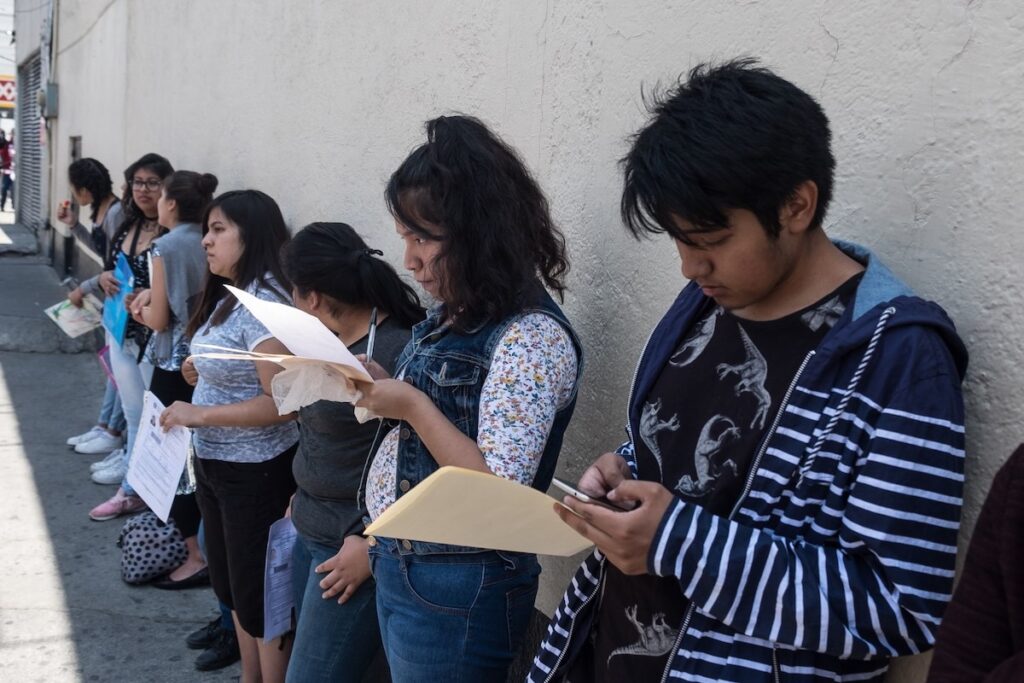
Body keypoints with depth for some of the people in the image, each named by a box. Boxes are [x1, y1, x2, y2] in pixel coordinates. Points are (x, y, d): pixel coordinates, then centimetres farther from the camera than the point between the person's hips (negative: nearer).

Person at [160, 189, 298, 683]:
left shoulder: (263, 303, -22)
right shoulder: (228, 297, 7)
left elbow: (282, 401, -27)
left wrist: (200, 414, -24)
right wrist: (202, 370, 2)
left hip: (255, 472, -10)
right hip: (215, 464, 10)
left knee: (259, 591, 4)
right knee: (232, 583, 22)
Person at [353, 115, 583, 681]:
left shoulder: (532, 336, -21)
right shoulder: (454, 317, 6)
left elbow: (498, 493, -26)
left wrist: (415, 406, -23)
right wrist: (380, 387, -2)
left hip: (458, 589, -8)